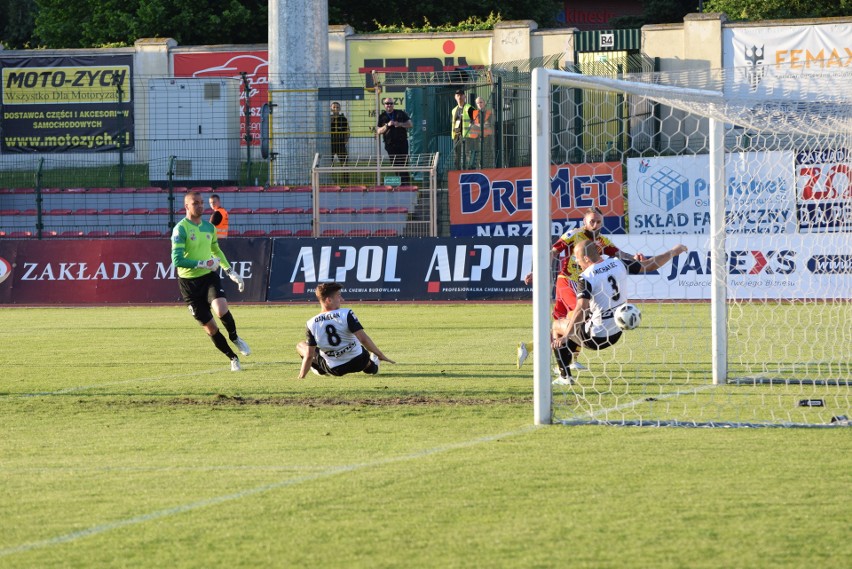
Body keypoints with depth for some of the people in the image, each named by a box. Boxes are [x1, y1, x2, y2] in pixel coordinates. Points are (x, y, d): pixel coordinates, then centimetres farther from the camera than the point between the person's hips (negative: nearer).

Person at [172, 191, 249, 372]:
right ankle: (233, 358, 17)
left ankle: (235, 338, 3)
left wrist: (230, 271, 25)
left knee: (221, 310, -26)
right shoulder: (180, 229, -13)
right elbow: (177, 260, -21)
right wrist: (203, 264, -25)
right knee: (210, 328, -2)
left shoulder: (209, 227, 8)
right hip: (189, 282, -3)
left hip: (209, 276, 3)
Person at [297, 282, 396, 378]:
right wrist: (381, 356, -16)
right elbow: (363, 339, -24)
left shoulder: (312, 324, -15)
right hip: (358, 363, 0)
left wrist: (301, 376, -1)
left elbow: (309, 356, -12)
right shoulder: (346, 314, -21)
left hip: (334, 370, 0)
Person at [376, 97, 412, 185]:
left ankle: (406, 184, -4)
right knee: (395, 165, 0)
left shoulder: (401, 114, 9)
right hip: (390, 144, 0)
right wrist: (387, 125, -14)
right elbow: (378, 131, 2)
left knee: (404, 164, -5)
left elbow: (410, 124, 7)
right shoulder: (381, 117, 9)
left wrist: (400, 124, -10)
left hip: (402, 143, 0)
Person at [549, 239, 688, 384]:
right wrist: (674, 251, 19)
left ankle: (564, 376, 17)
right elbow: (650, 265, 5)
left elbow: (581, 309, -30)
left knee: (556, 326, 17)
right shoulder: (618, 263, -3)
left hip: (595, 337, -8)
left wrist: (564, 337, -28)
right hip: (616, 335, 8)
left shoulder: (586, 277, -21)